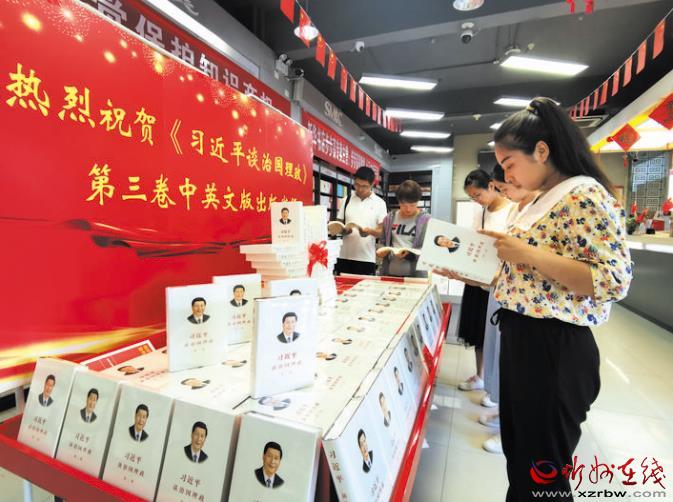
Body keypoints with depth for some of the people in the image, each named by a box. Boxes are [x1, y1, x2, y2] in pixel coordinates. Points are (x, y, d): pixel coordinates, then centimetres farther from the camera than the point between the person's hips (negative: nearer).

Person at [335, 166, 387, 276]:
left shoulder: (379, 203, 1)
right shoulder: (347, 200, 8)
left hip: (367, 258, -2)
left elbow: (382, 231, -1)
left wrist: (371, 231, -21)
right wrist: (343, 230, -11)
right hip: (345, 256, 2)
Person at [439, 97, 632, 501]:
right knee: (518, 454, 25)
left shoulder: (585, 195, -15)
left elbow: (613, 280, -22)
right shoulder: (546, 200, 14)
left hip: (554, 347, -9)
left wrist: (528, 253, -24)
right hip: (521, 339, 9)